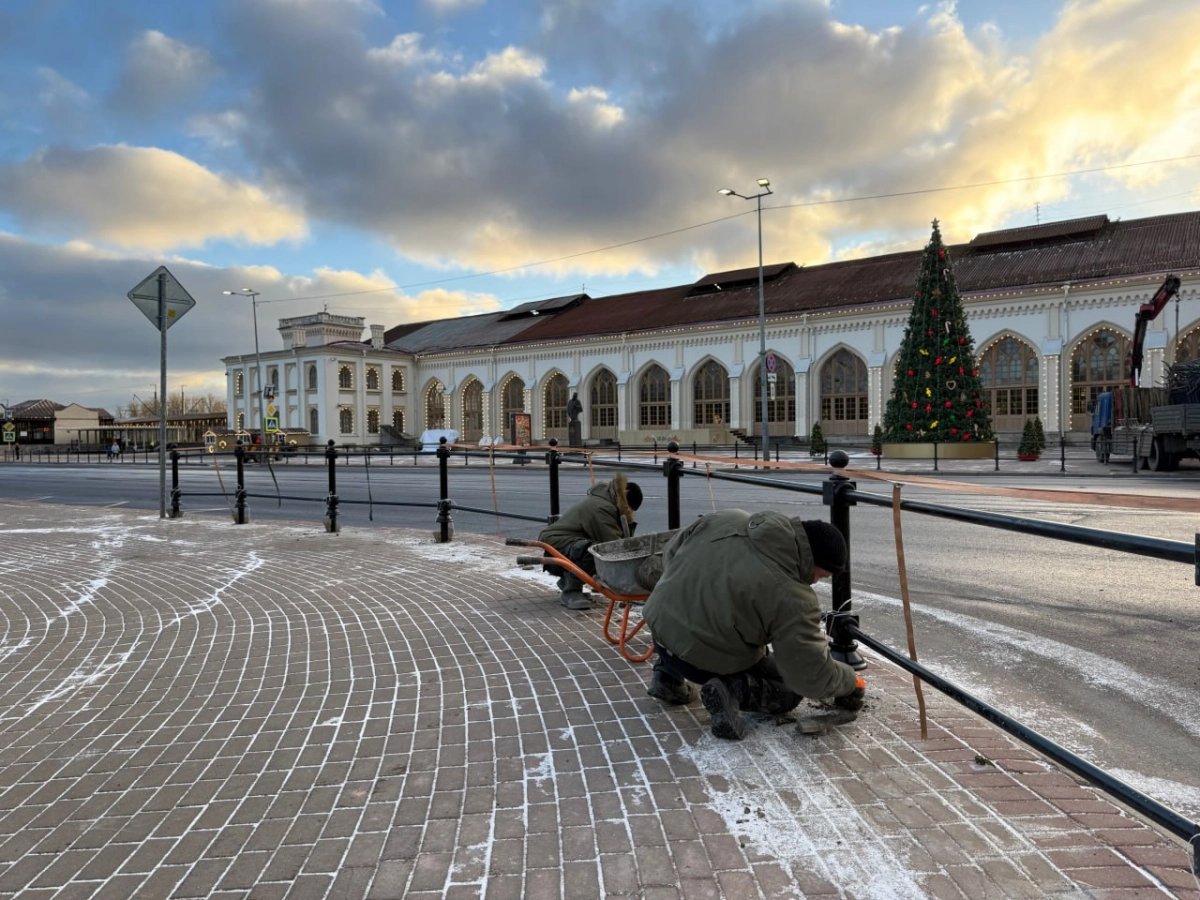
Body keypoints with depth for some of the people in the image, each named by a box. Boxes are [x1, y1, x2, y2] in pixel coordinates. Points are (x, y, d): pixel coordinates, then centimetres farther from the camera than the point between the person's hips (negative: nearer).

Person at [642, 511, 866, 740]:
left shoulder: (726, 519, -4)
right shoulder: (792, 599, -20)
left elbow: (671, 553, 10)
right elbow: (814, 678, -12)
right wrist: (851, 682, 8)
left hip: (659, 625, 5)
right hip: (704, 661, -5)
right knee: (791, 689, 14)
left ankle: (668, 675, 22)